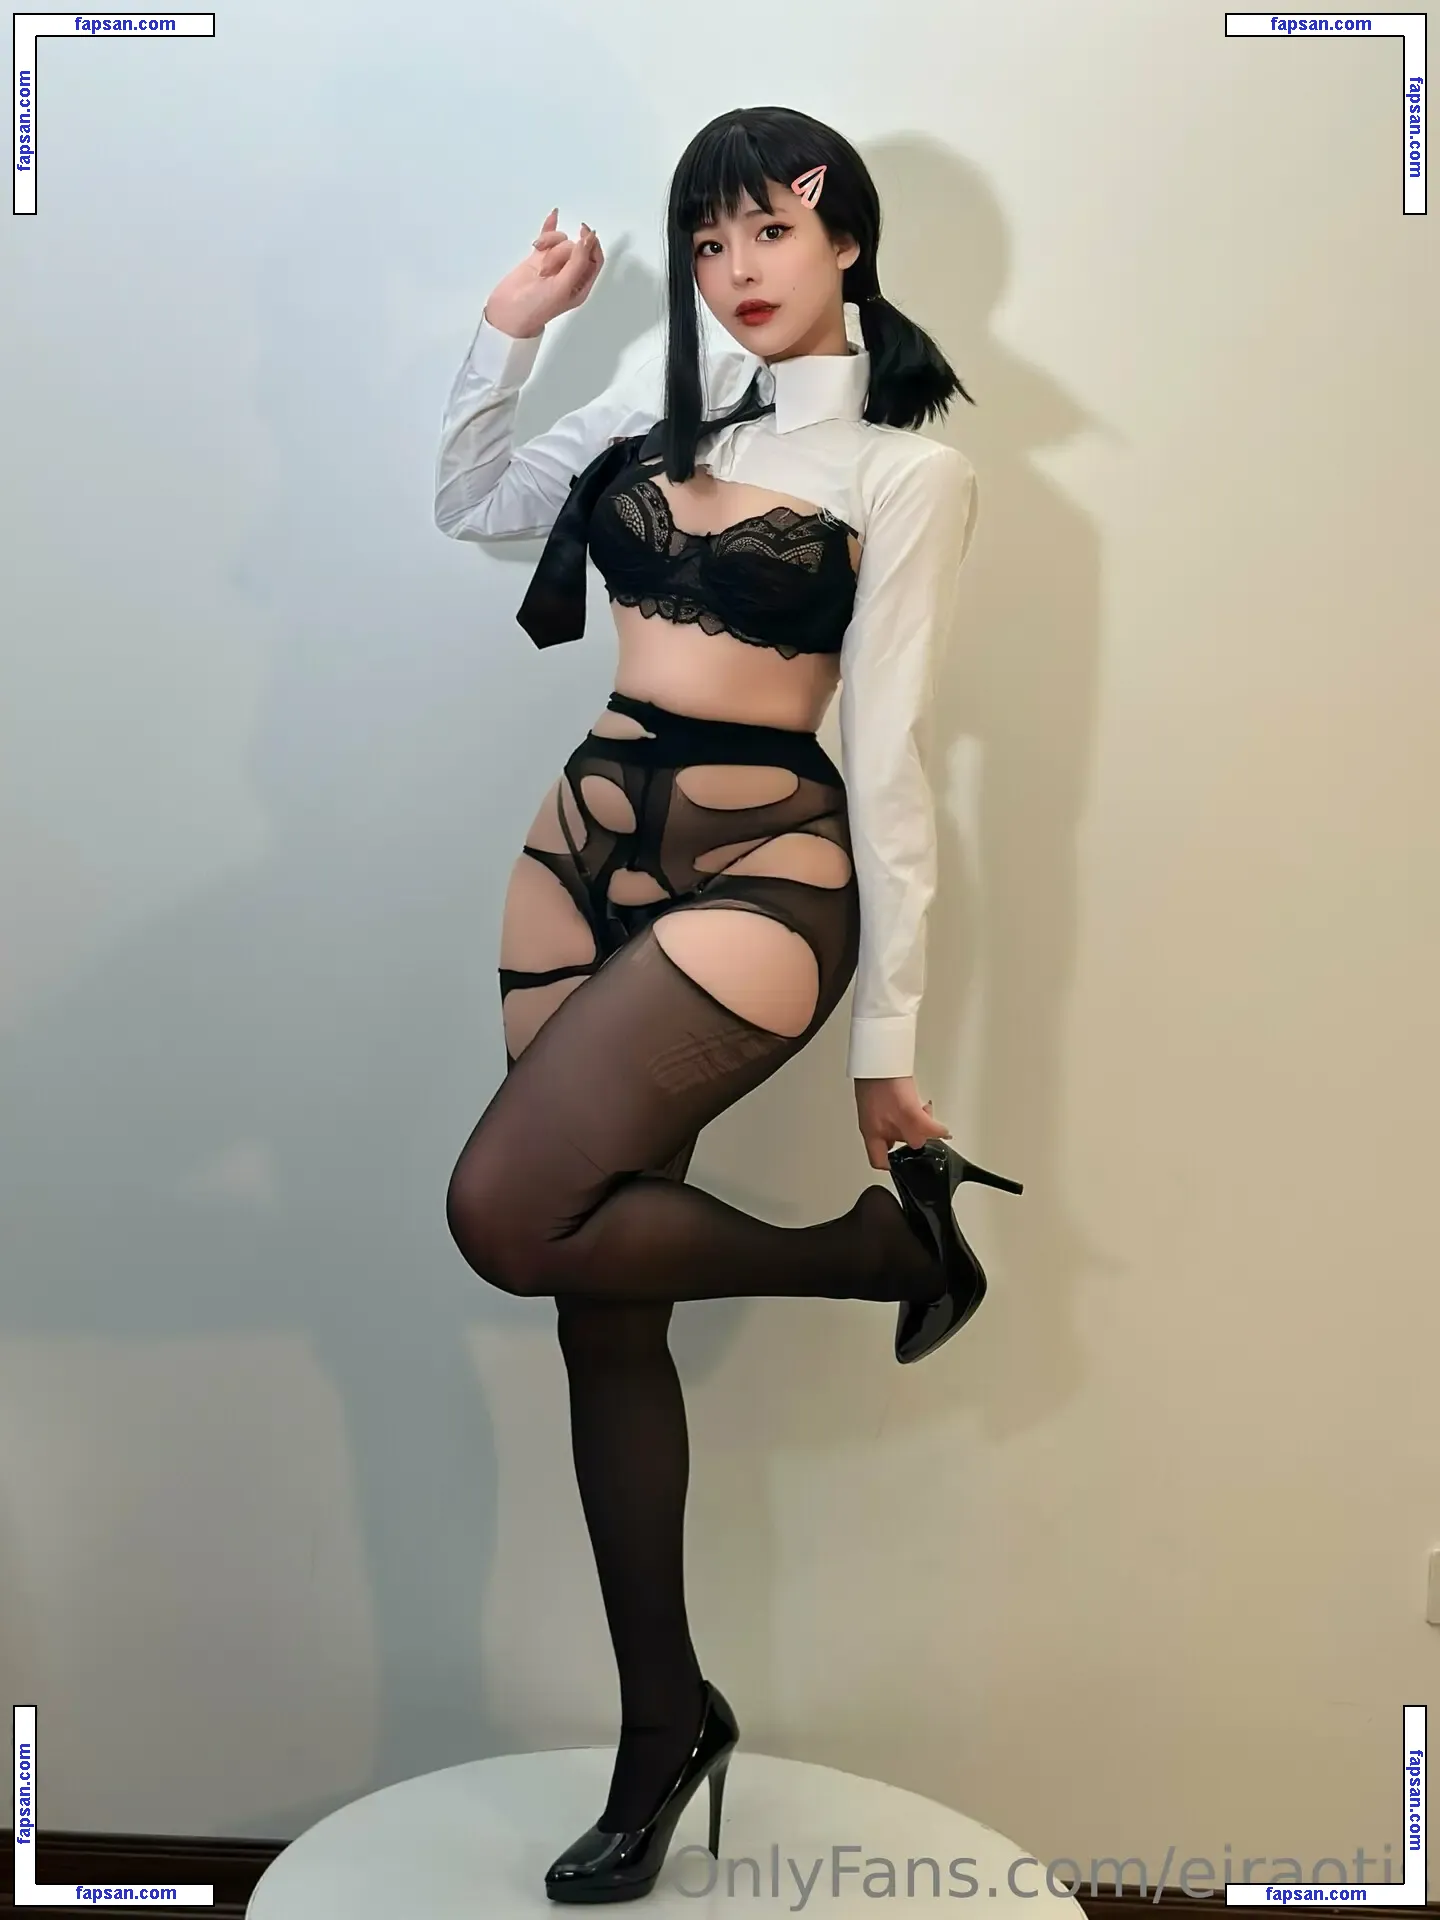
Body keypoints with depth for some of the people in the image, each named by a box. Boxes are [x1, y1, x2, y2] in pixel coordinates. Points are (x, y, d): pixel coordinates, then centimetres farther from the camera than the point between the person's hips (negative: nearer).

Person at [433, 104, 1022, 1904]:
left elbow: (889, 753, -7)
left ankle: (887, 1235, 1)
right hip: (585, 838, 6)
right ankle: (665, 1725, 22)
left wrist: (888, 1039, -7)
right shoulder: (664, 391, 13)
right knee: (598, 1303, 5)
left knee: (508, 1214, -23)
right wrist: (511, 327, 10)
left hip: (762, 866, -6)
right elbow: (467, 504, 24)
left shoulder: (906, 464, -4)